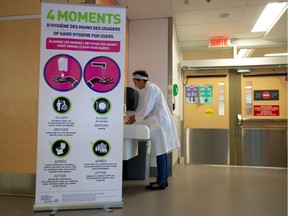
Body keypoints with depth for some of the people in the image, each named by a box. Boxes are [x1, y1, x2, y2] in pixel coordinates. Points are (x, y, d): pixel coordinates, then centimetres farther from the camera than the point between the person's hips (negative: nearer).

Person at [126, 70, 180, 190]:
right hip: (161, 122, 10)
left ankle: (161, 182, -1)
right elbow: (149, 109, 21)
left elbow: (147, 108, -16)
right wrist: (135, 116, 16)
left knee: (160, 152, -6)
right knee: (162, 152, 11)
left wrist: (135, 118, -5)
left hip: (160, 122, -10)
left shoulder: (150, 88, -10)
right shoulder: (150, 88, 19)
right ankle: (163, 179, 17)